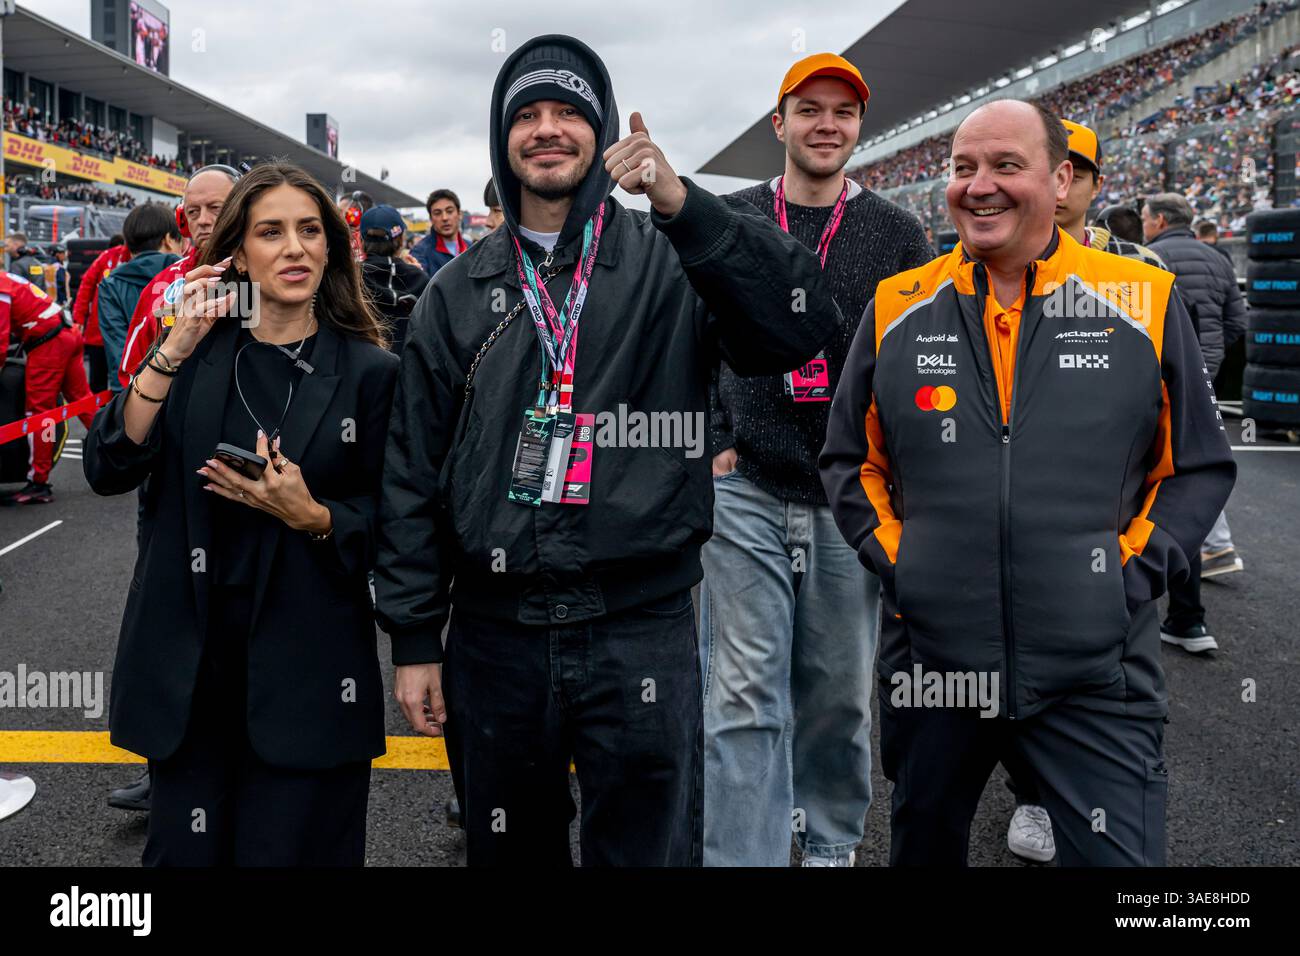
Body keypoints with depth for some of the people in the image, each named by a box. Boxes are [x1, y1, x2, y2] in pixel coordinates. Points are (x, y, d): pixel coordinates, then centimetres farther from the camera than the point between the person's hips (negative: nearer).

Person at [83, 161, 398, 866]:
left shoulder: (368, 371, -2)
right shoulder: (197, 355, 6)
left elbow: (384, 527, 1)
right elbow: (108, 469, -6)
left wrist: (309, 516, -18)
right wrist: (176, 349, -13)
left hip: (308, 667, -2)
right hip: (190, 657, 3)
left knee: (289, 847, 7)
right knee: (186, 849, 13)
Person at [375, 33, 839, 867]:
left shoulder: (673, 263, -1)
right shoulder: (460, 292, 7)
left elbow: (805, 325, -18)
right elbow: (414, 472, 7)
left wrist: (684, 203, -25)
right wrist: (414, 640, 5)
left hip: (643, 633, -2)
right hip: (494, 635, 3)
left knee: (649, 846, 8)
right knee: (508, 848, 17)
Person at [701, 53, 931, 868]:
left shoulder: (896, 233, 6)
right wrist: (714, 441, 0)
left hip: (853, 496, 1)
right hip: (745, 492, 0)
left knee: (840, 689, 11)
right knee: (744, 694, -2)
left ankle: (830, 839, 32)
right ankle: (744, 854, 7)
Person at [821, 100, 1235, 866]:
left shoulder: (1143, 302, 0)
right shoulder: (897, 309, 3)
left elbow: (1202, 464, 5)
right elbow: (850, 459, 12)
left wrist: (1135, 572, -6)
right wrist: (892, 559, -1)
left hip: (1096, 669, -2)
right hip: (931, 655, 2)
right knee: (923, 848, 20)